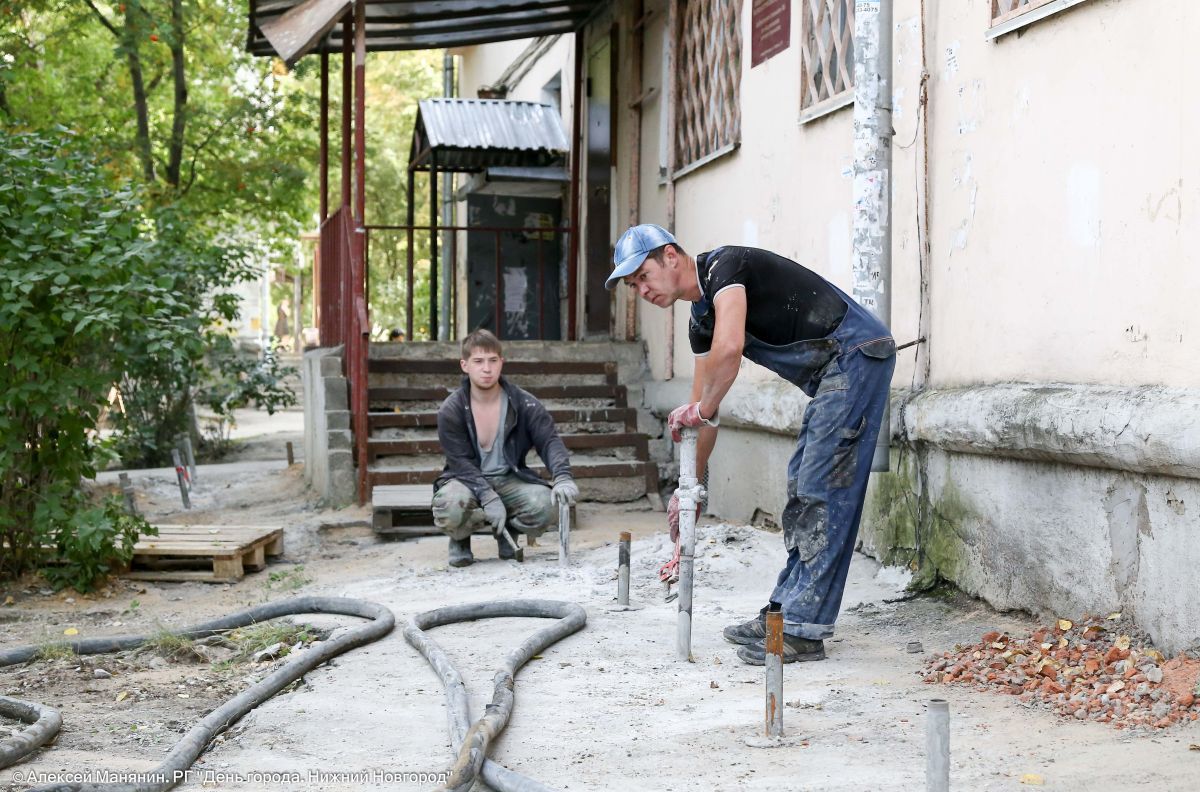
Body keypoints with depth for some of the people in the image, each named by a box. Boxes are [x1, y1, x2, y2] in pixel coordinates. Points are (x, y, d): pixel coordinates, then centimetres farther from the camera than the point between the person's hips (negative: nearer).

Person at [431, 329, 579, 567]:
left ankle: (507, 531, 7)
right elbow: (461, 461, -14)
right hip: (467, 480, -2)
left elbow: (549, 441, -13)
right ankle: (460, 538, 3)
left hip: (509, 480, 2)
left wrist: (563, 477, -34)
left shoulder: (524, 404, -4)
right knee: (450, 507, -37)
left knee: (547, 505, -29)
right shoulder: (450, 411, -9)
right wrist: (488, 498, -29)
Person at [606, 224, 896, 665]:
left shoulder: (724, 266, -14)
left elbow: (729, 350, -31)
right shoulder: (701, 320, 14)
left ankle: (803, 630, -9)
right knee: (802, 489, 12)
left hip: (857, 355, -10)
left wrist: (699, 409, -15)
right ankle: (784, 611, 20)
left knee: (824, 491, -11)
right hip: (831, 374, 10)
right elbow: (704, 412, 19)